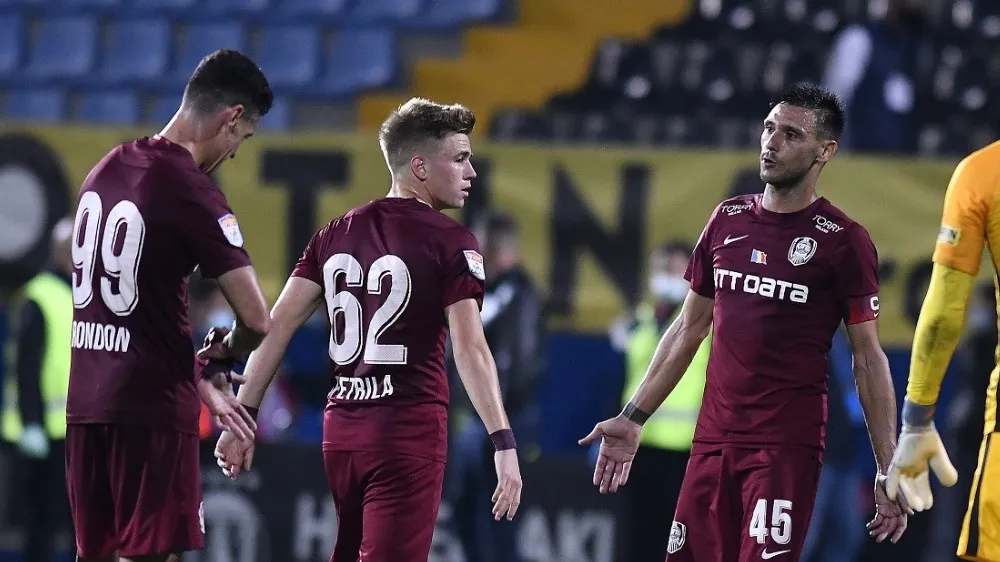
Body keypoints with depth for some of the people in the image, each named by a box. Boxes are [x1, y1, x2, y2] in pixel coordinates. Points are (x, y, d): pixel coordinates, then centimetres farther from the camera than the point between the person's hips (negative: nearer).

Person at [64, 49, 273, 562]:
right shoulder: (192, 193, -14)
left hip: (86, 400, 8)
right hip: (152, 405, -8)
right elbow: (256, 320, -18)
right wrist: (215, 360, 5)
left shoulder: (105, 170, 10)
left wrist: (198, 380, 21)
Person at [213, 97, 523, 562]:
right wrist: (504, 442, -18)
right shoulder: (450, 242, -7)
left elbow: (277, 326, 5)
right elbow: (470, 349, -16)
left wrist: (243, 416, 7)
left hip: (341, 428, 6)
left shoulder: (335, 235, 10)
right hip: (409, 432, -6)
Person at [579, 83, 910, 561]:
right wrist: (633, 418, 16)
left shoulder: (843, 241, -4)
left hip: (788, 446, -5)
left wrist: (888, 470, -7)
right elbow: (689, 328, 19)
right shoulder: (728, 220, 11)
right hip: (713, 441, 5)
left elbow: (868, 359, -3)